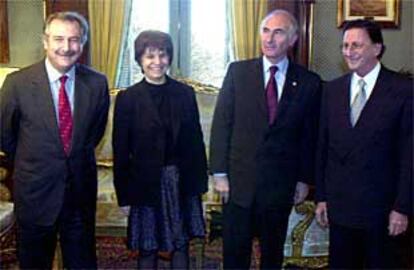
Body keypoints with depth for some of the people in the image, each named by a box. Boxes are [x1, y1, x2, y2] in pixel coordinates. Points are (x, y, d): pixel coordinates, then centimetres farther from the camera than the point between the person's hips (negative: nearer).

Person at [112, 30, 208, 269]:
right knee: (147, 249, 10)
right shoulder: (128, 98, -5)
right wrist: (124, 195, -4)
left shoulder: (185, 93, 2)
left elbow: (196, 140, 5)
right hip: (146, 184, -2)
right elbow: (121, 151, -4)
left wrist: (200, 183, 4)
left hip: (182, 184, 2)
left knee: (181, 245, 13)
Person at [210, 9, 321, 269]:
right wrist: (219, 173, -4)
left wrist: (304, 179, 4)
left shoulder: (309, 82, 0)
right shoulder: (238, 72, -1)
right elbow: (221, 124, -1)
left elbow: (310, 136, 4)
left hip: (281, 183, 0)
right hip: (239, 180, 0)